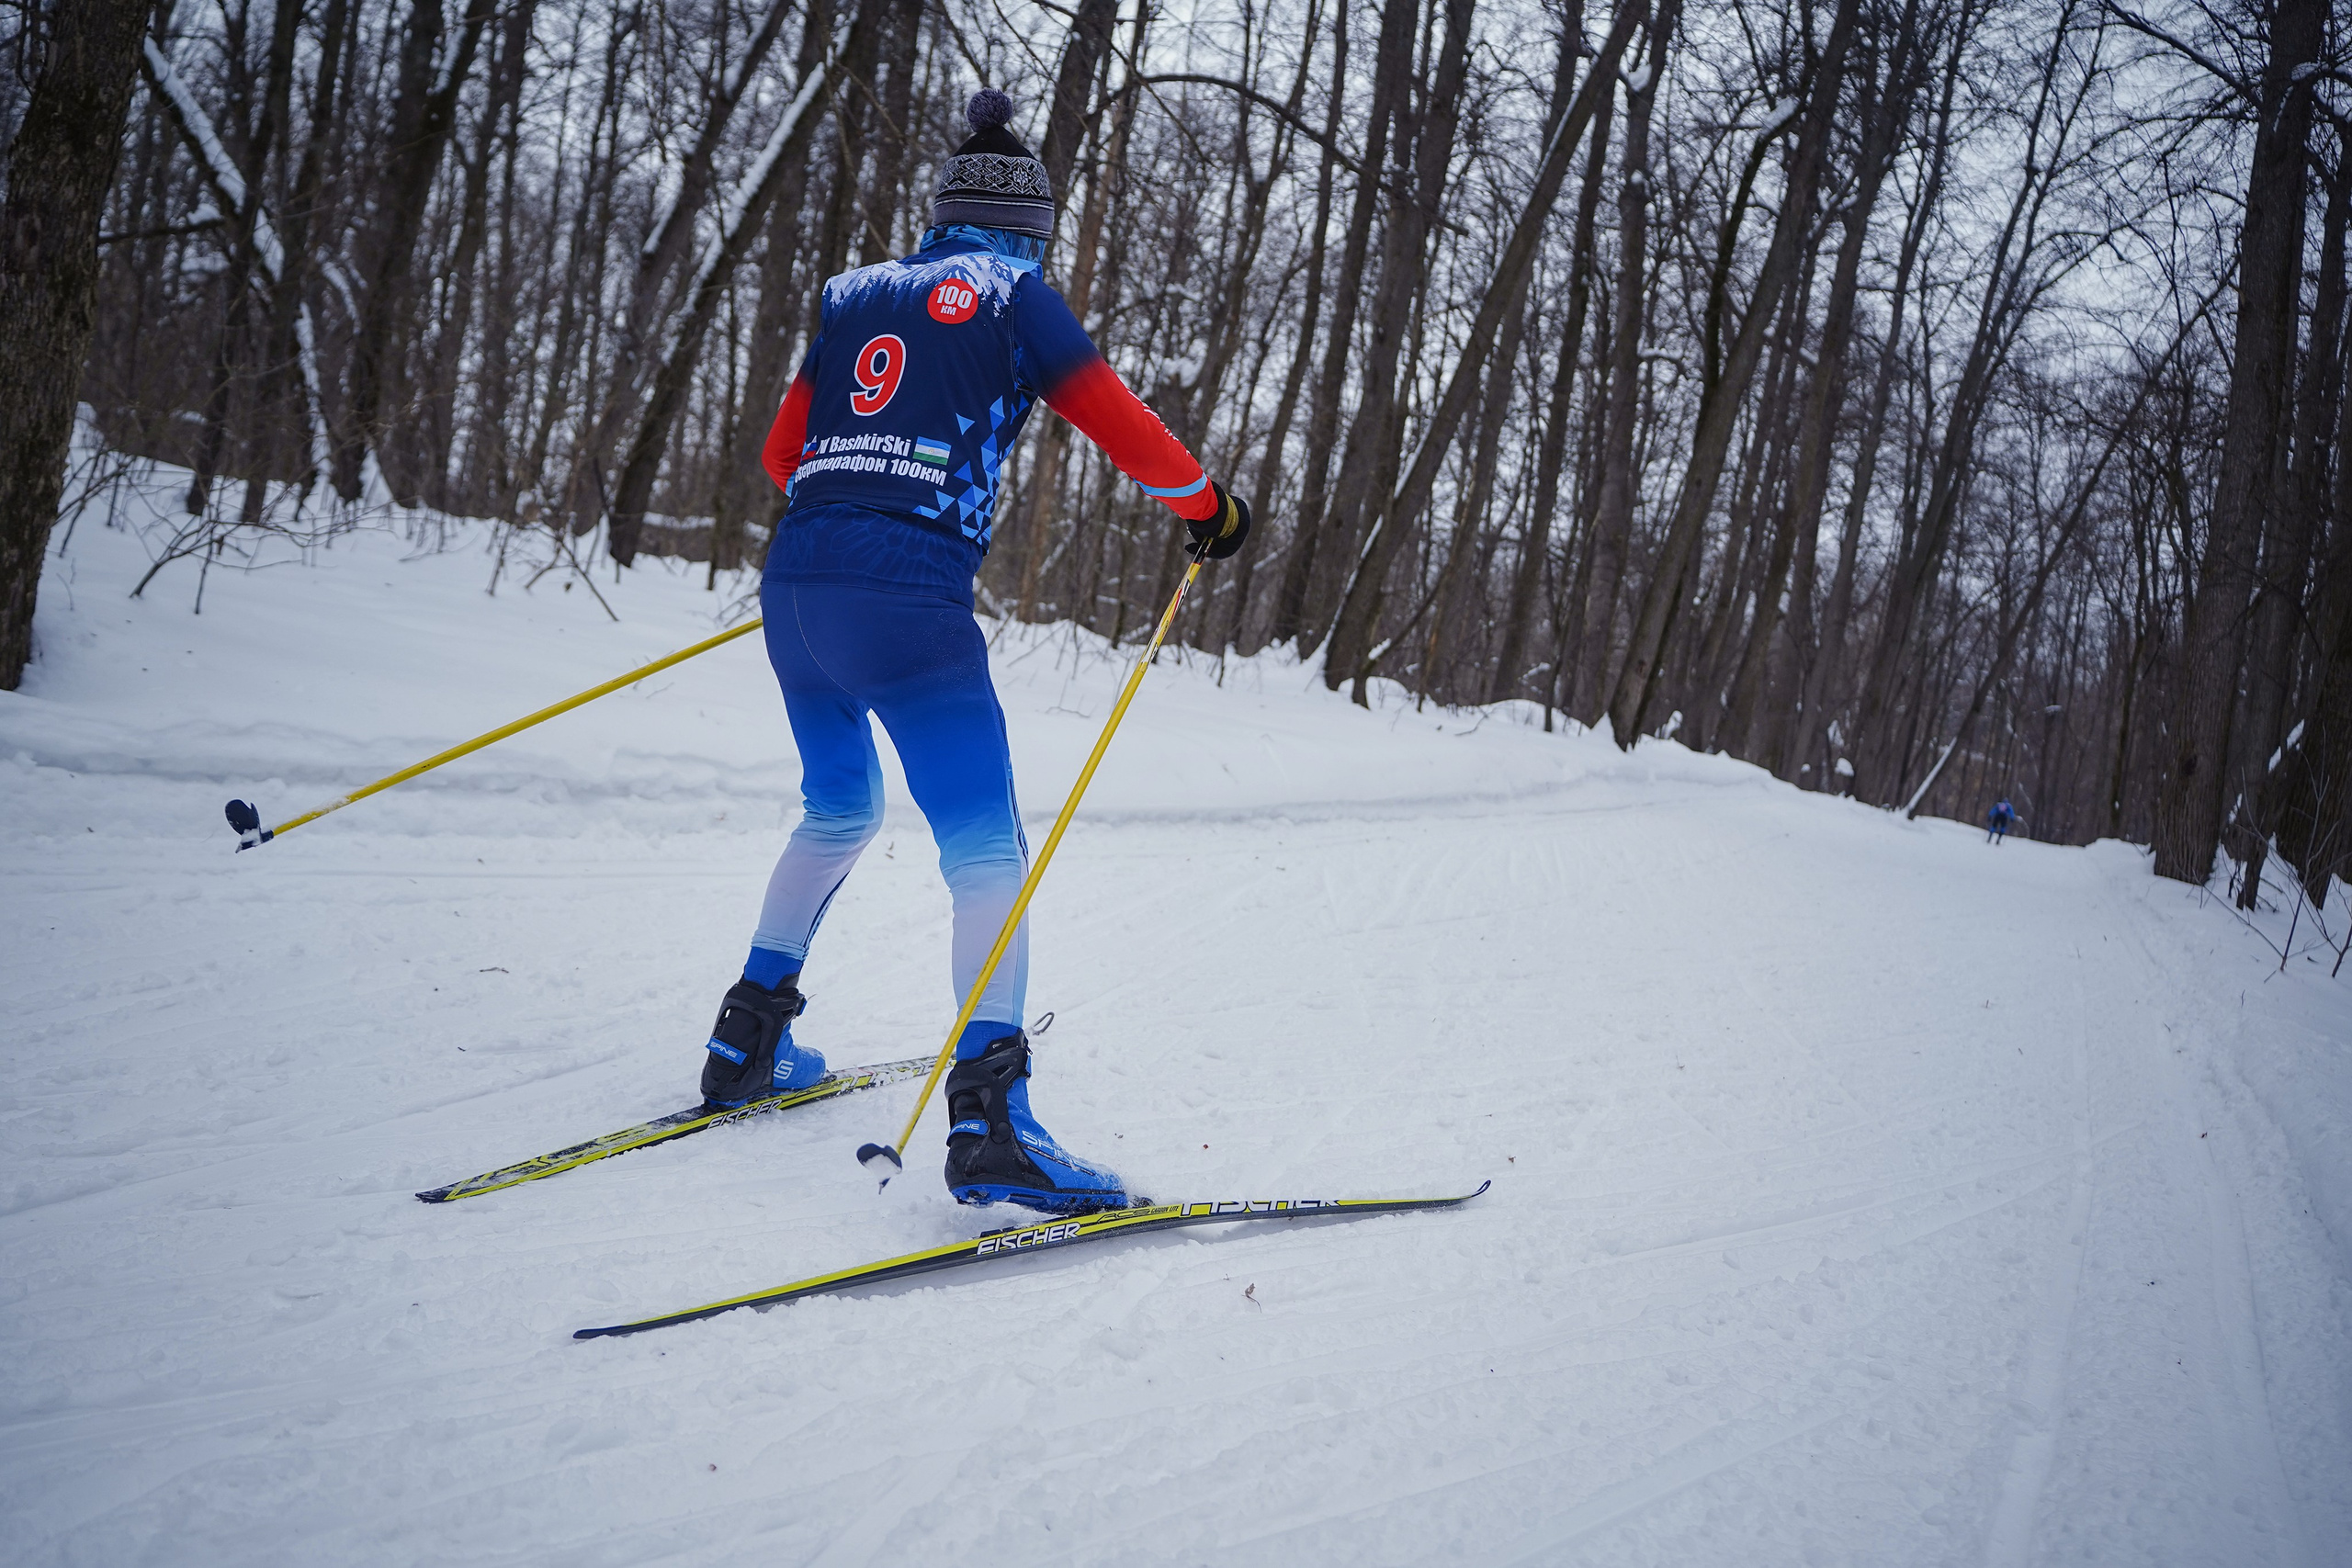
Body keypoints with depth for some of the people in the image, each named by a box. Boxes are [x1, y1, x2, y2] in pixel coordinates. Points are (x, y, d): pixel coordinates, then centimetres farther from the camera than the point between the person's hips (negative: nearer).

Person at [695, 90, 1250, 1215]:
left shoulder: (854, 296, 21)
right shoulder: (1011, 293, 7)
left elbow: (781, 454, 24)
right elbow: (1117, 422, 2)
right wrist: (1208, 505, 18)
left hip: (795, 584, 6)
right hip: (909, 596, -6)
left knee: (839, 812, 28)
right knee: (987, 855, -8)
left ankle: (748, 1039, 32)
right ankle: (988, 1119, -23)